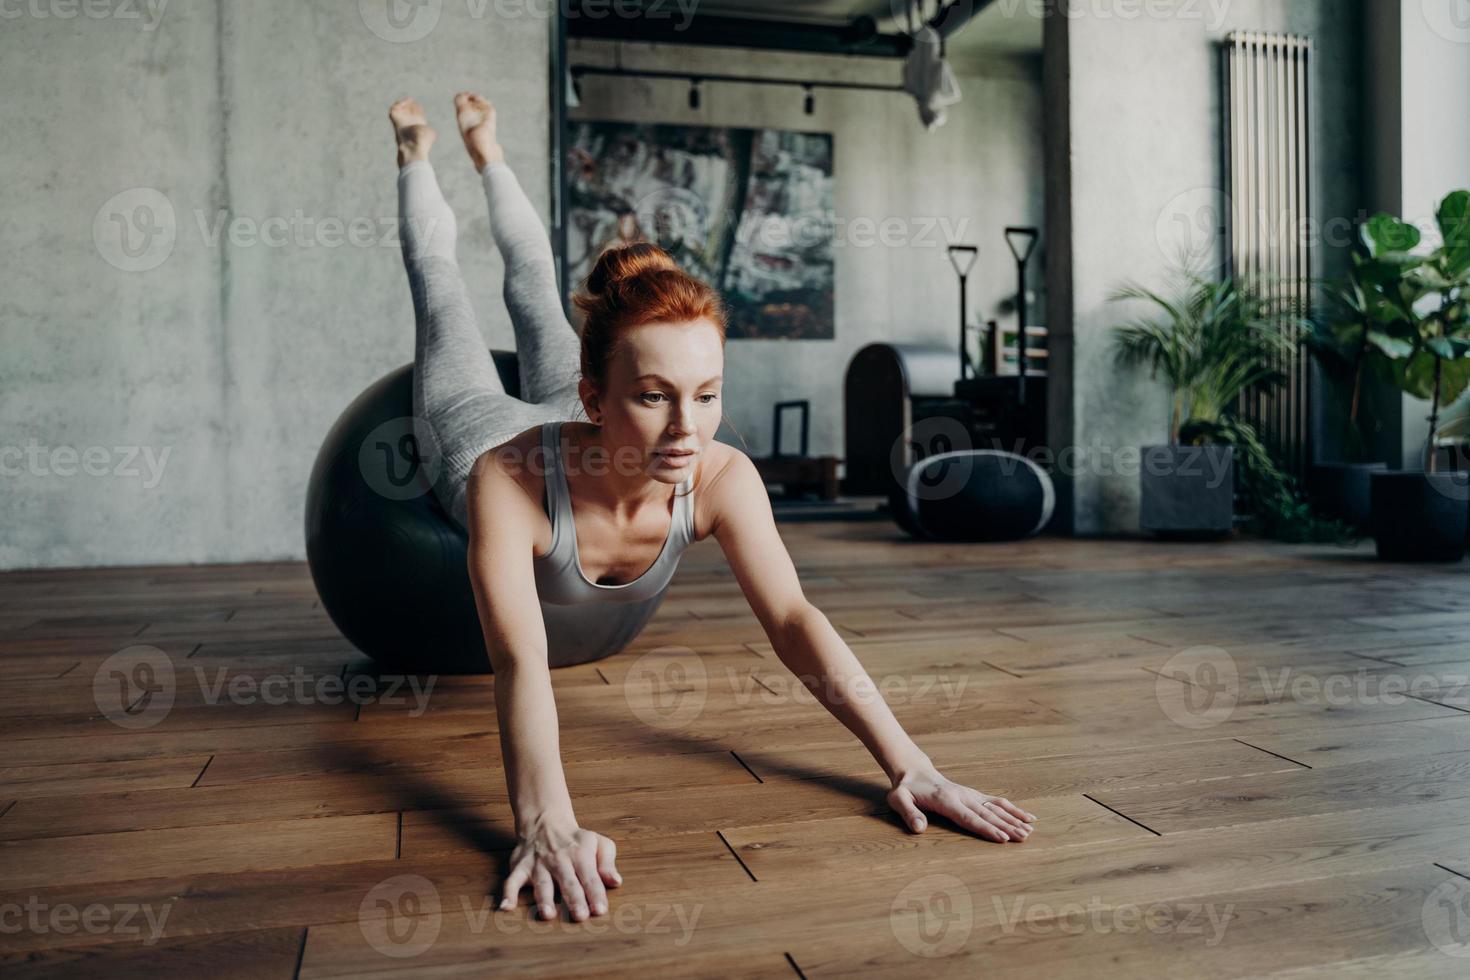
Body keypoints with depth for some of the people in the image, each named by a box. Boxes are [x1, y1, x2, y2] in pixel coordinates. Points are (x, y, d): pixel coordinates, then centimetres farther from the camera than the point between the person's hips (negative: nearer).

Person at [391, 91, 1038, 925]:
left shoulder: (722, 478, -45)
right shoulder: (512, 480, -53)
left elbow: (794, 620, -47)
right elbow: (522, 660, -59)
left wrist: (907, 763, -55)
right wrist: (547, 823, -72)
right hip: (489, 435, -2)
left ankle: (488, 154, 58)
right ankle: (418, 155, 53)